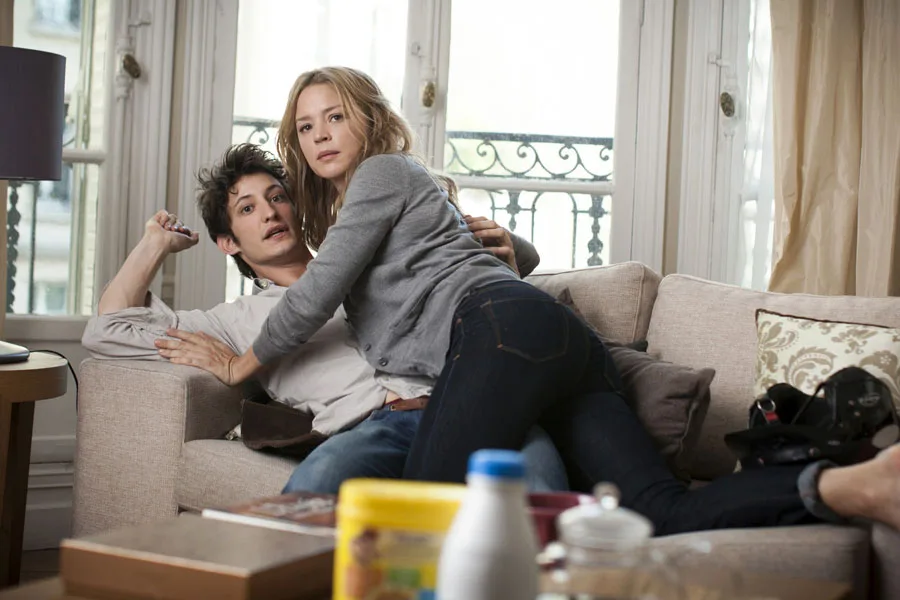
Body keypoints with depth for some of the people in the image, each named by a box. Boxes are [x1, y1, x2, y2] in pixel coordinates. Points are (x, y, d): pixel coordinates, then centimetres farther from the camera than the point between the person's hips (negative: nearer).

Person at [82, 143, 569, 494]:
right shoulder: (243, 317, 31)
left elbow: (522, 260, 37)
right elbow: (106, 331, 26)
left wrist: (503, 244, 11)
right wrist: (156, 242, 34)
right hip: (369, 426, -1)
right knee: (314, 489, -39)